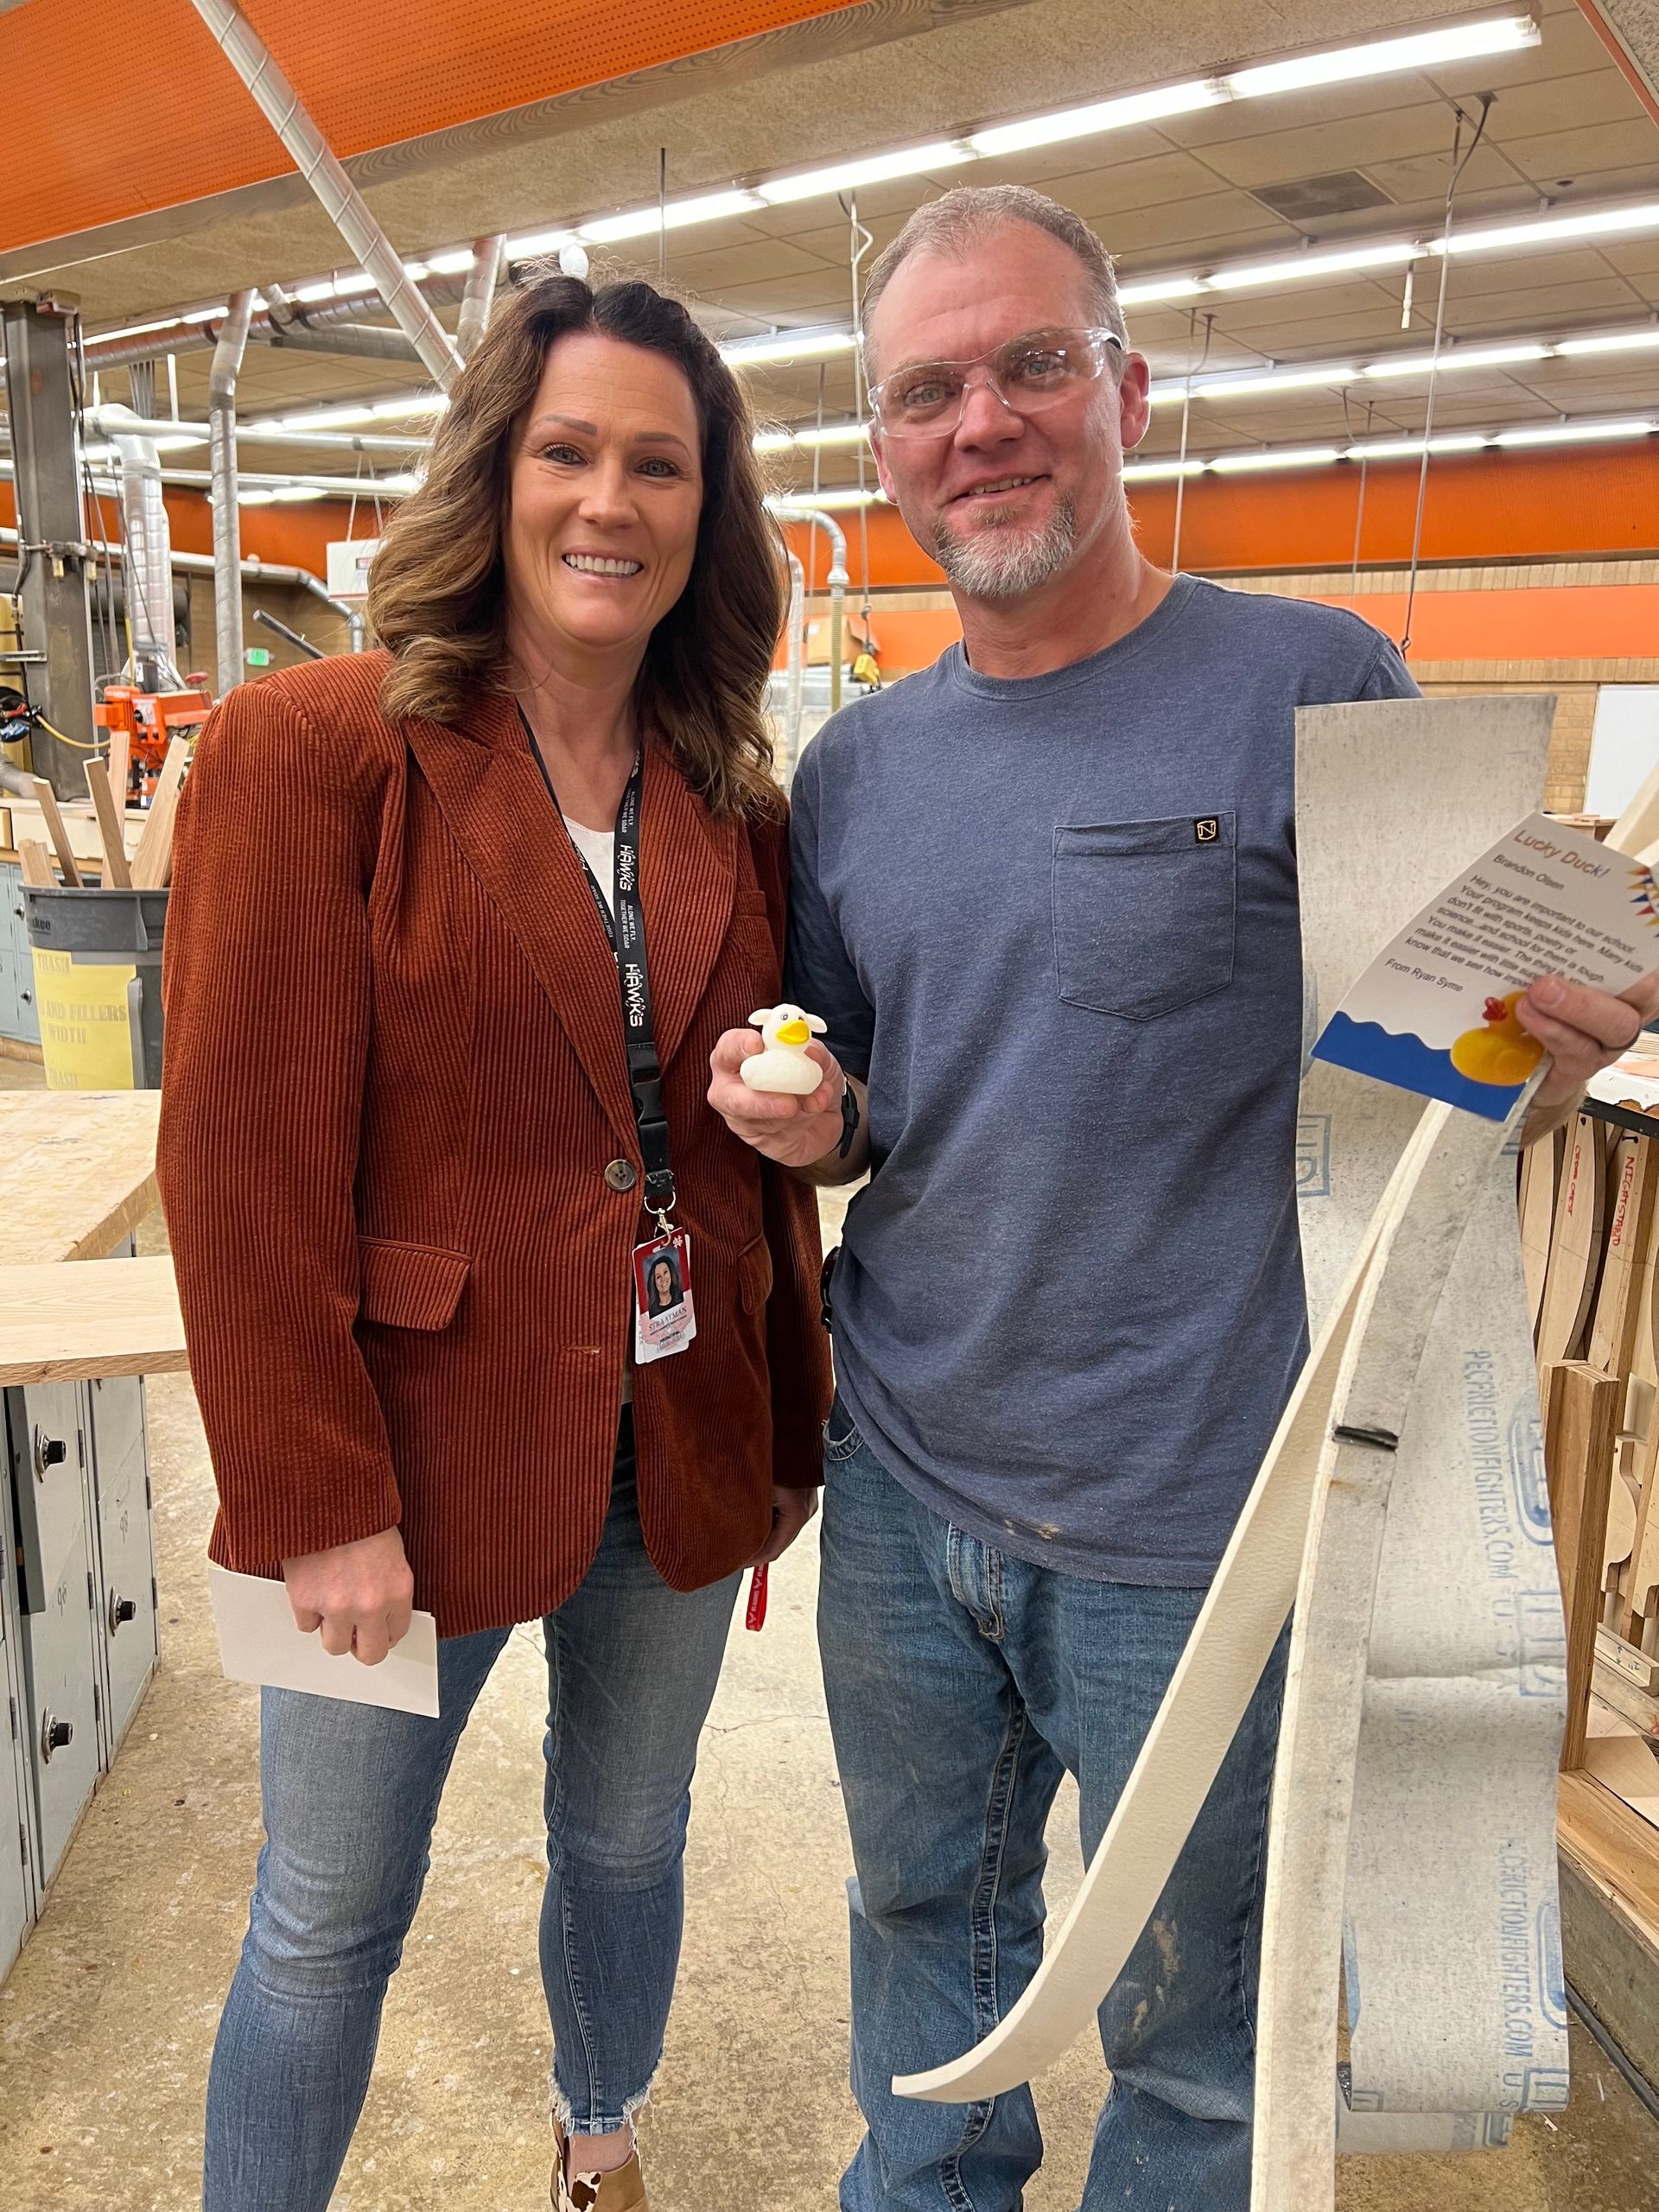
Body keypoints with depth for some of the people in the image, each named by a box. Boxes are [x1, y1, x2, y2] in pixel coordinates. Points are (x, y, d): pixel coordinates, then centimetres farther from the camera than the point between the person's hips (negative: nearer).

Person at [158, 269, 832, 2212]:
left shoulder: (733, 803, 5)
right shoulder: (305, 751, -11)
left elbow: (755, 1153, 9)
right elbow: (244, 1159, -13)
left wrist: (792, 1425, 10)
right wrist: (317, 1499, -14)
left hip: (680, 1458, 5)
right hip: (415, 1459, -5)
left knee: (627, 1846, 25)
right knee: (330, 1921, 14)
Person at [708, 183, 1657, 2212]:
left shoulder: (1319, 689, -10)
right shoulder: (855, 767, 4)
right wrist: (814, 1126, -8)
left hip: (1198, 1526, -4)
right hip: (901, 1495, 5)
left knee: (1189, 2043, 18)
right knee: (922, 1928, 27)